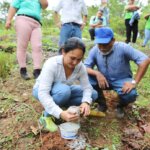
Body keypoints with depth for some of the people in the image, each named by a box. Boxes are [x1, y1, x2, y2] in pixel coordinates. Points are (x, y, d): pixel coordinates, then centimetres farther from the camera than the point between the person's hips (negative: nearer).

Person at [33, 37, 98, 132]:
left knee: (93, 94, -11)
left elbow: (87, 87, -17)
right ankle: (47, 116, -13)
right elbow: (43, 94, -40)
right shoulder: (52, 64, -35)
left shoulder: (81, 67, -21)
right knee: (64, 90, -38)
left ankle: (58, 103, -3)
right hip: (42, 91, -5)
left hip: (63, 90, 5)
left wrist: (86, 102, -40)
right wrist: (60, 113, -51)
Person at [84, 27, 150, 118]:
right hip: (104, 80, 3)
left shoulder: (123, 48, -23)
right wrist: (97, 73, -33)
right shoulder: (94, 50, -12)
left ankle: (120, 106, 7)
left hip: (122, 80, -3)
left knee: (131, 94, -34)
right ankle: (102, 104, 3)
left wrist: (134, 82, -29)